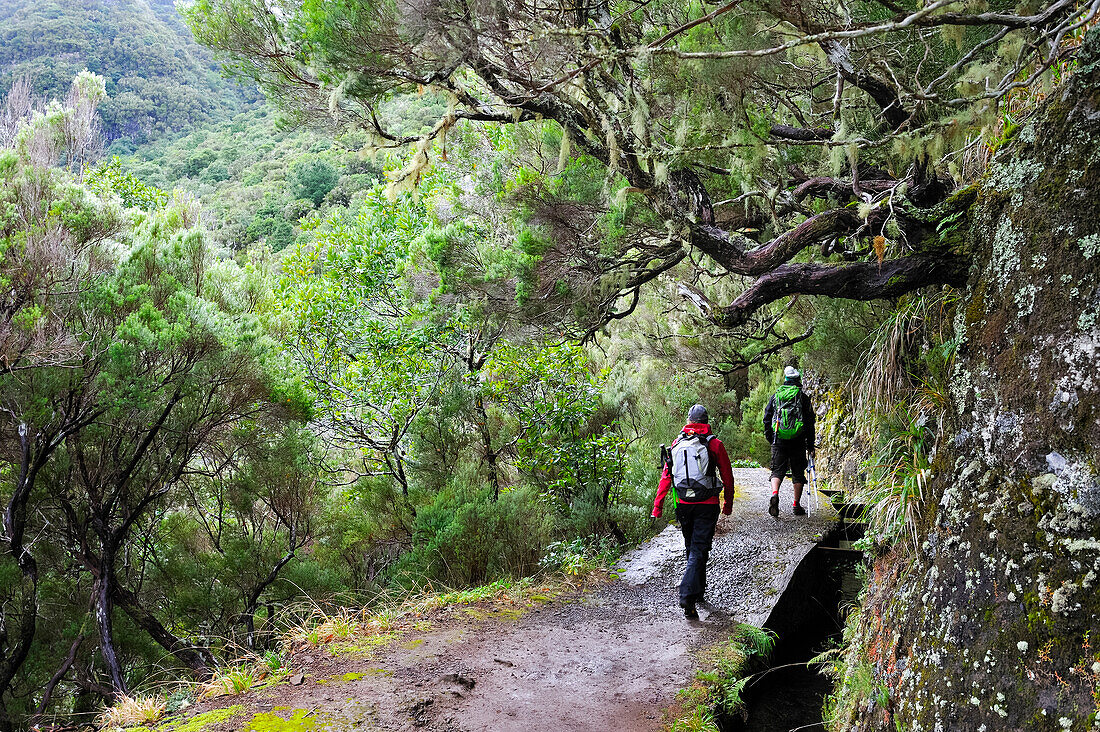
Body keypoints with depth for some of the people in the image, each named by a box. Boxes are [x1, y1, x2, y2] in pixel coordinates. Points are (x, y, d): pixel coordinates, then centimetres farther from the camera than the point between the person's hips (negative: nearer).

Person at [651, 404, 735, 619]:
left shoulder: (677, 444, 5)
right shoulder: (714, 444, -4)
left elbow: (665, 477, 2)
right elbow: (727, 477, 1)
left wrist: (658, 506, 3)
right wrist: (728, 504, 15)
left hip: (684, 504, 3)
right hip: (707, 505, -3)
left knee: (691, 548, 20)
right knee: (699, 550, -4)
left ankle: (698, 590, 33)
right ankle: (688, 596, -18)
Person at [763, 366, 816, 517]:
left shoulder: (775, 396, 7)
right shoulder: (803, 397, 1)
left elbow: (767, 418, 8)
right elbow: (810, 422, 1)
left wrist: (770, 439, 16)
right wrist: (810, 445, 6)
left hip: (779, 441, 1)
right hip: (798, 441, -1)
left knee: (777, 470, 6)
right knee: (798, 473, 9)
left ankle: (774, 494, -21)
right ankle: (796, 505, 11)